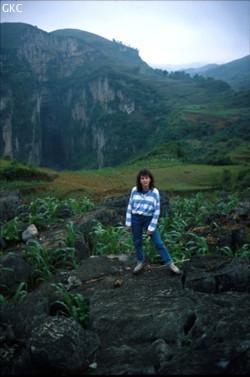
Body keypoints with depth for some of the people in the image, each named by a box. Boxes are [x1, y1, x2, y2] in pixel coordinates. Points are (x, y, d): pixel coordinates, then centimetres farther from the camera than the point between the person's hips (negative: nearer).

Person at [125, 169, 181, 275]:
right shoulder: (134, 190, -5)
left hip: (148, 219, -1)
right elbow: (130, 207, 3)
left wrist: (151, 227, -8)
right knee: (137, 242, 12)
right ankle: (140, 262, 33)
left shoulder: (155, 192, -10)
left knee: (159, 243, 0)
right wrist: (128, 223, 1)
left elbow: (157, 210, -7)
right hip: (135, 218, 2)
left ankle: (170, 264, 11)